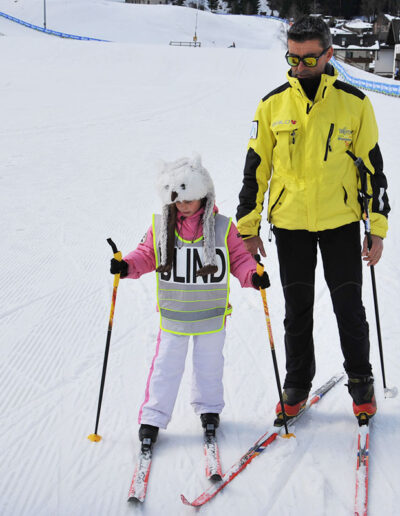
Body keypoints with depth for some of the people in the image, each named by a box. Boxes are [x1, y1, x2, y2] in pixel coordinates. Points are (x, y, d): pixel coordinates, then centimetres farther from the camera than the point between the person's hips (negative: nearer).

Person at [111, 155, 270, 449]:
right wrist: (127, 266, -13)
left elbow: (239, 258, -1)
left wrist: (253, 275, -19)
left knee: (209, 363, 13)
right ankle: (154, 417, 10)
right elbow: (146, 255, 5)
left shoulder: (222, 227, -7)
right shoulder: (160, 227, -4)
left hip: (211, 313, 0)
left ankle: (209, 407, 34)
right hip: (173, 313, 0)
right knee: (167, 365, 2)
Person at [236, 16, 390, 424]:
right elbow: (256, 168, 5)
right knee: (297, 310, 10)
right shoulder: (273, 105, -1)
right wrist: (248, 228, 3)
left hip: (341, 222, -1)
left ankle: (361, 382, 25)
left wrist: (377, 229, -1)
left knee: (349, 307, 6)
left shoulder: (354, 103, -4)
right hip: (289, 223, 1)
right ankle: (297, 384, 26)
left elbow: (373, 167, 1)